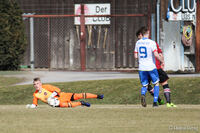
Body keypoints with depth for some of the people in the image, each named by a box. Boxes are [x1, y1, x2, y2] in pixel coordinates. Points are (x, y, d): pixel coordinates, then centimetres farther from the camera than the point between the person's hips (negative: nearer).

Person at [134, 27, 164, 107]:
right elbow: (156, 55, -18)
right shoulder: (151, 42, -11)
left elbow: (135, 56, 8)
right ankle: (155, 102, 8)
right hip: (151, 67, -3)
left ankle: (143, 94, -21)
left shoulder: (138, 43, 4)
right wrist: (162, 61, -1)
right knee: (156, 84, 16)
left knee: (144, 85, 13)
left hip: (141, 67, 3)